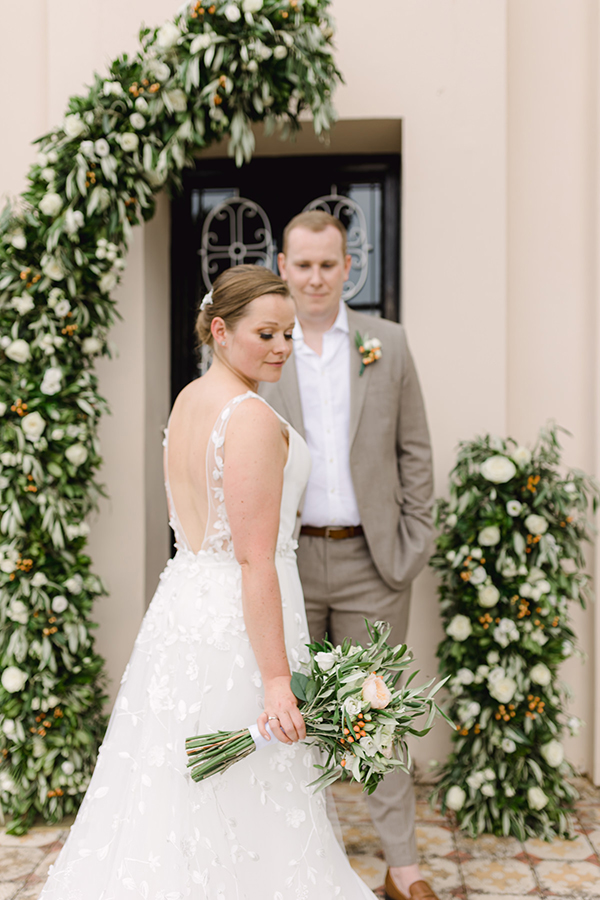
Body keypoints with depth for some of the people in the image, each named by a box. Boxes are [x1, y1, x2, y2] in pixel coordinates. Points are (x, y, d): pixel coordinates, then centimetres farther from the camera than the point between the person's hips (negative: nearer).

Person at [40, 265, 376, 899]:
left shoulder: (186, 401, 9)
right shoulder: (254, 419, -18)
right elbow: (255, 561, -21)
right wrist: (277, 679, -19)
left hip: (180, 603, 9)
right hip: (237, 624, -8)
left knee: (169, 792, 17)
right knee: (249, 812, 6)